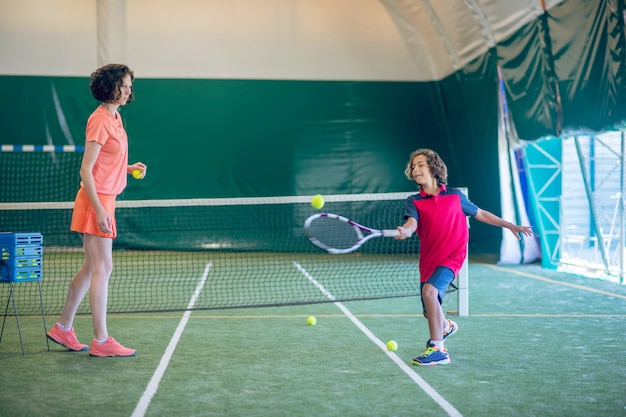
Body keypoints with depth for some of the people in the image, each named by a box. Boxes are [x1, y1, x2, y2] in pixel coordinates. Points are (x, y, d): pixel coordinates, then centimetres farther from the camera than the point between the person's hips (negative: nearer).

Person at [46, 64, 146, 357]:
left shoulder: (115, 117, 13)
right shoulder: (100, 120, -15)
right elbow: (86, 170, -18)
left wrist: (129, 168, 7)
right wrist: (99, 209, -23)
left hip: (104, 200, 10)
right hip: (96, 201, -10)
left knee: (91, 268, 15)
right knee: (102, 269, -5)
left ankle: (63, 328, 25)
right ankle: (101, 341, 0)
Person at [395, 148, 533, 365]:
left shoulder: (455, 196, 3)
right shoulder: (414, 201, 1)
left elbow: (480, 214, 17)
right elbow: (412, 223, -18)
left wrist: (510, 226, 17)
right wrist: (405, 231, -43)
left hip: (452, 256, -3)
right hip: (428, 260, 3)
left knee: (430, 290, -30)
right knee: (430, 312, 14)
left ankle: (437, 350, -25)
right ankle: (446, 325, 52)